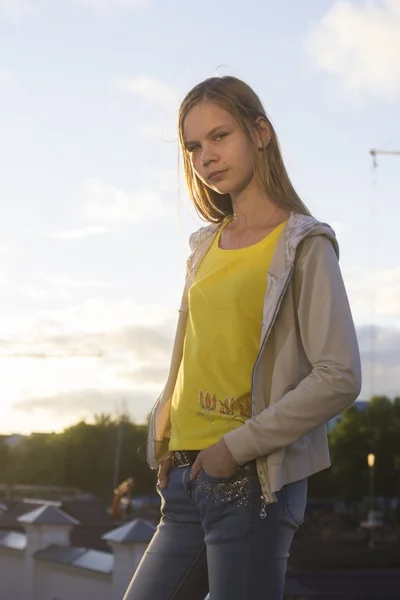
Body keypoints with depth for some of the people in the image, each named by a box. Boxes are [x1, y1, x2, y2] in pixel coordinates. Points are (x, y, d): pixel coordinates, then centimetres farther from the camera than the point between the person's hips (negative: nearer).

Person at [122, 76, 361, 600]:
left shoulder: (302, 245, -5)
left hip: (254, 482, -7)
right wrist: (164, 444, 7)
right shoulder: (206, 247, 15)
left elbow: (340, 379, -14)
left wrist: (239, 445, -15)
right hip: (187, 481, 7)